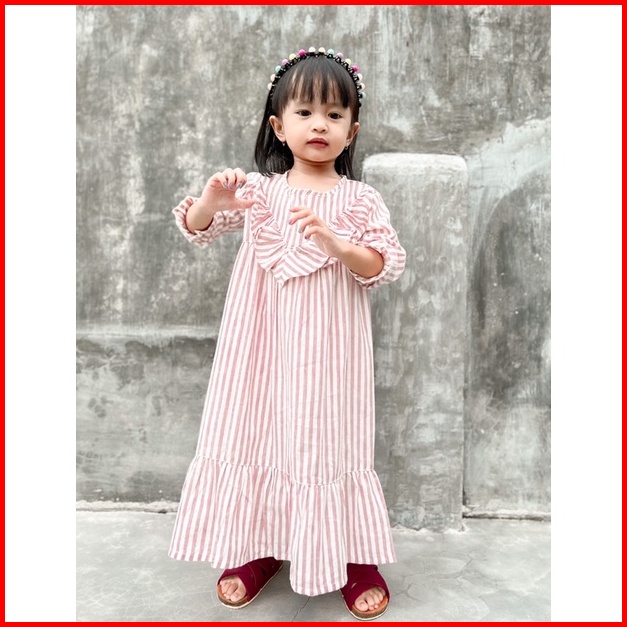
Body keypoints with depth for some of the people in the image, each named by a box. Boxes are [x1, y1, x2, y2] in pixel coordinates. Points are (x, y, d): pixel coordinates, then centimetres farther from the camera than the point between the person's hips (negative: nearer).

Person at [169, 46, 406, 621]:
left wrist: (332, 240, -22)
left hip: (327, 350, -1)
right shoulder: (258, 190, 3)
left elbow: (384, 267, -6)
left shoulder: (361, 200, 1)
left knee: (329, 435, 6)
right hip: (265, 345, 2)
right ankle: (258, 547, 33)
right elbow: (196, 229, 3)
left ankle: (355, 556, 28)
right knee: (261, 427, 10)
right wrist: (212, 197, -18)